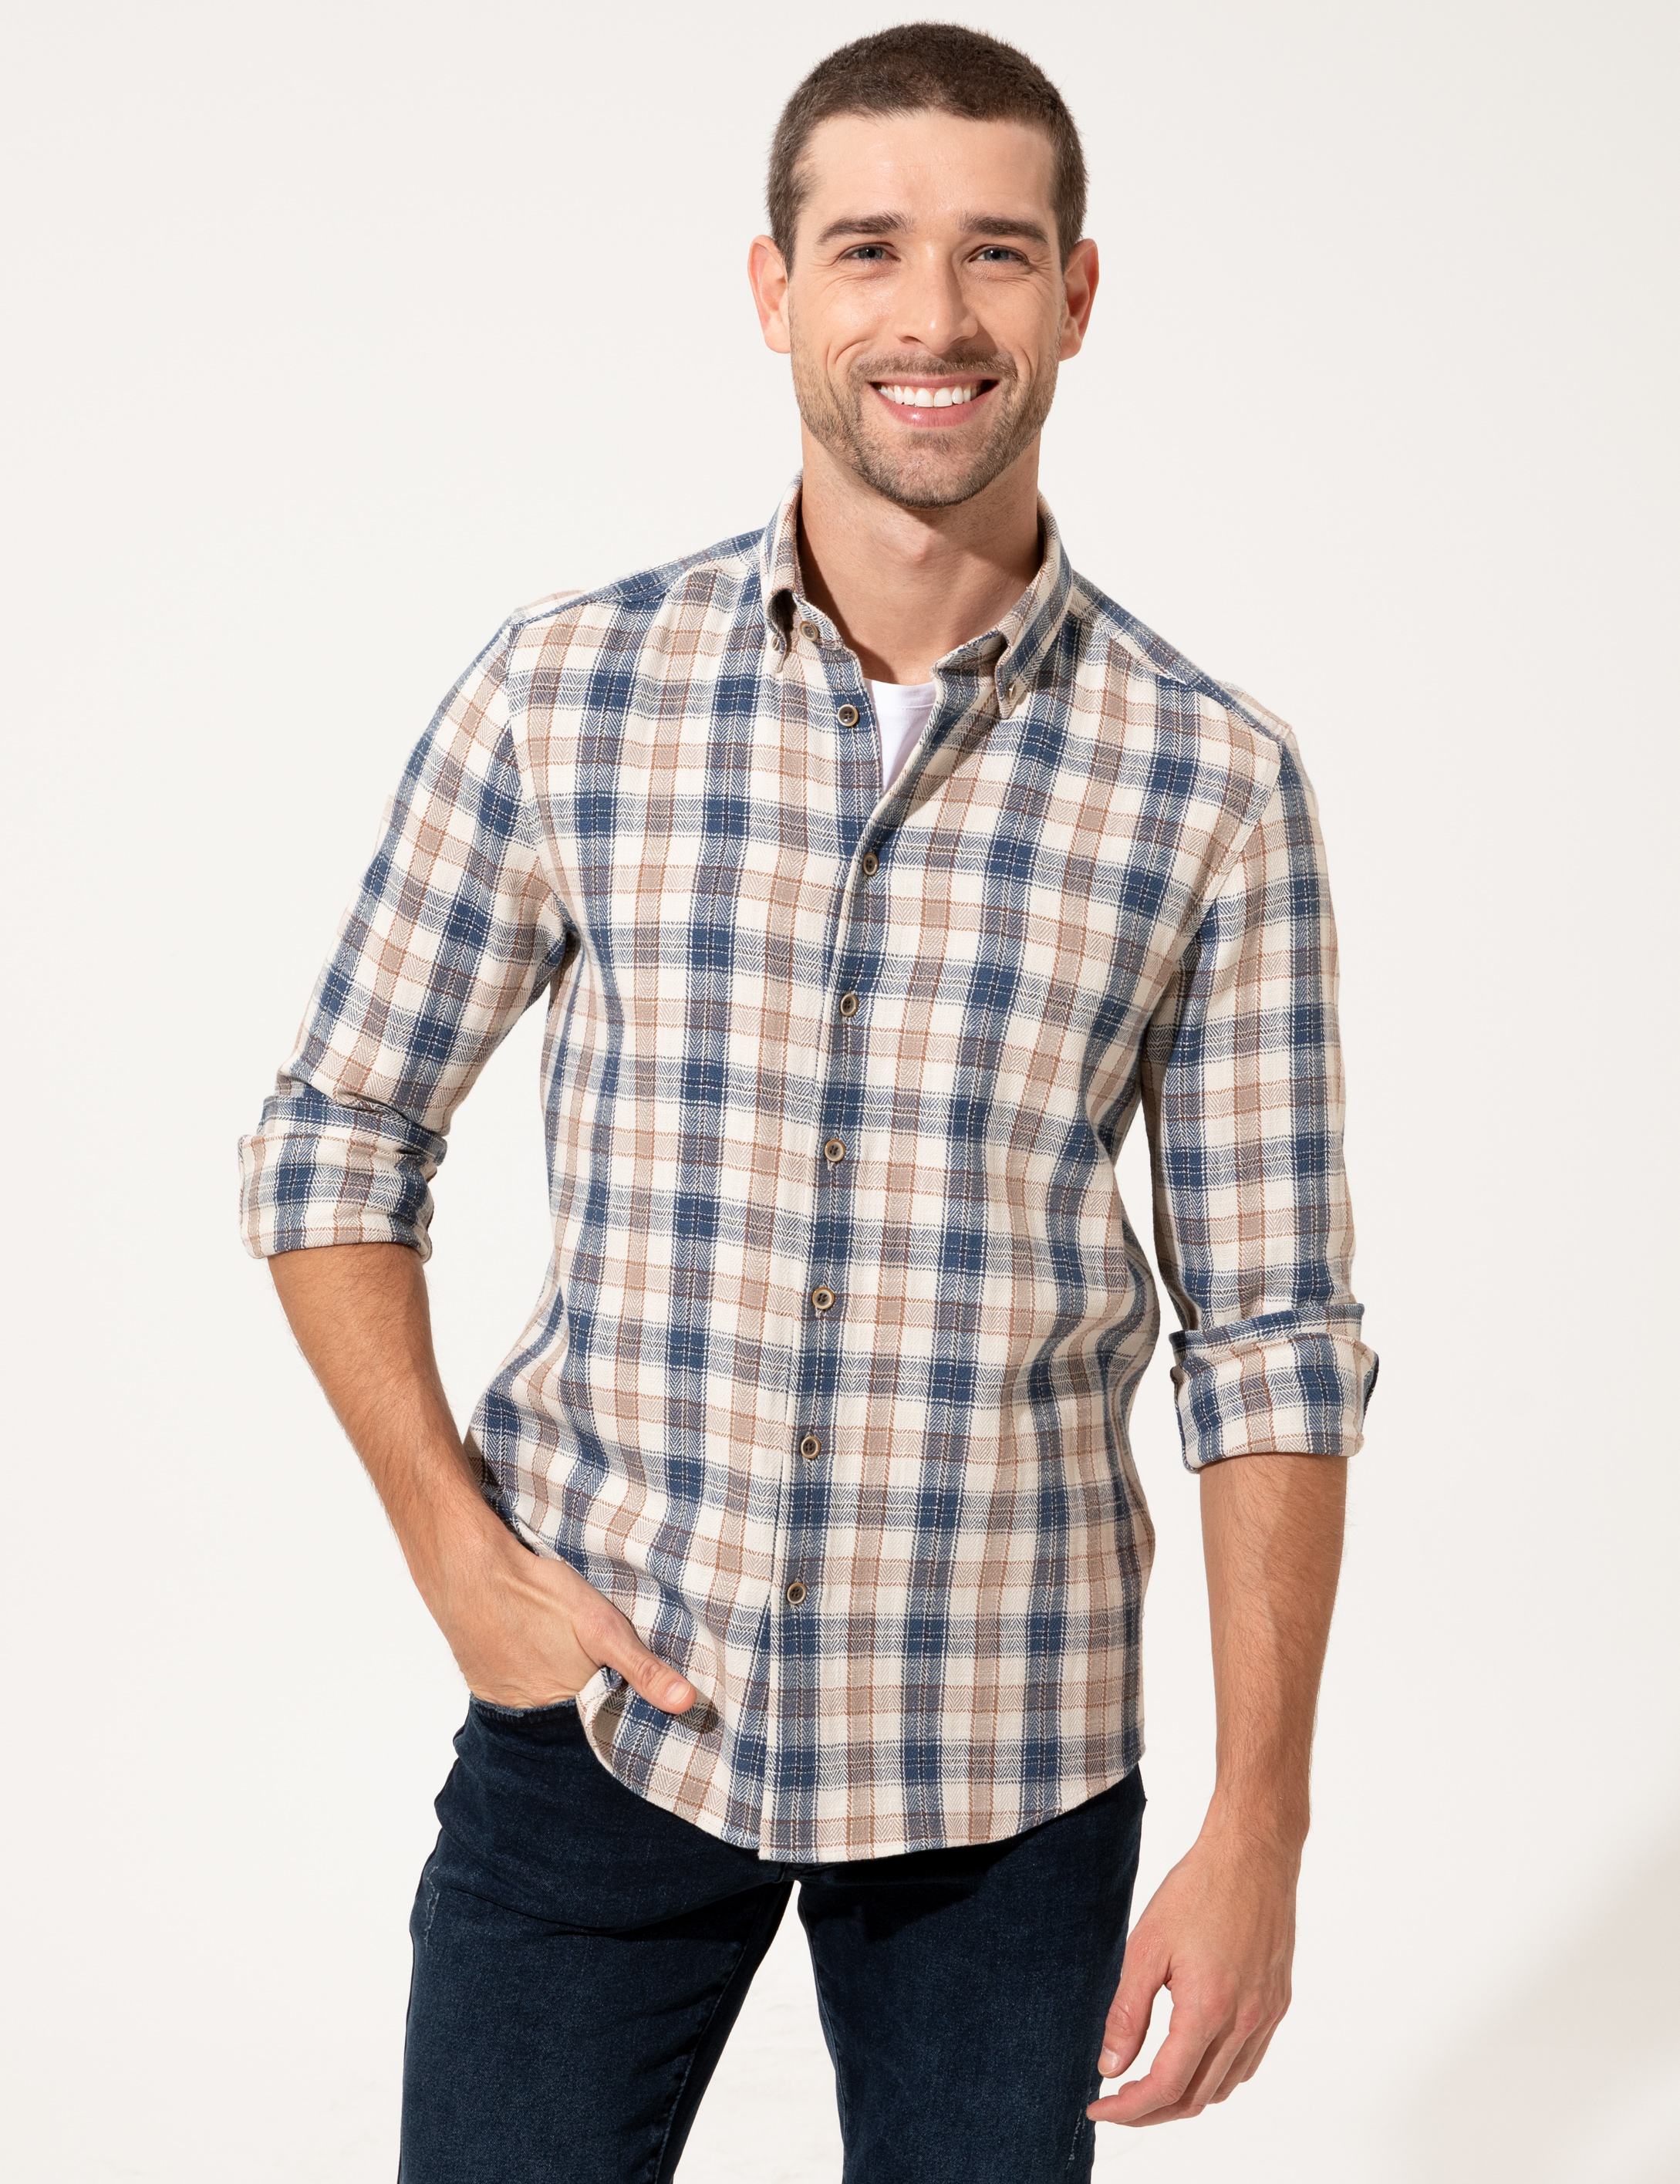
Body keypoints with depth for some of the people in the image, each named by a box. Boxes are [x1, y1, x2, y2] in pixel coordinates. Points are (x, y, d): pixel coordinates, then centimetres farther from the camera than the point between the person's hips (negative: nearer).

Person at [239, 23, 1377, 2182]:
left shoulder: (1211, 783, -4)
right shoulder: (560, 695, -3)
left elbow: (1270, 1336, -2)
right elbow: (334, 1138, 5)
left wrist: (1259, 1826, -5)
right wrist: (459, 1553, -5)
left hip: (1004, 1760, 0)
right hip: (598, 1706, 0)